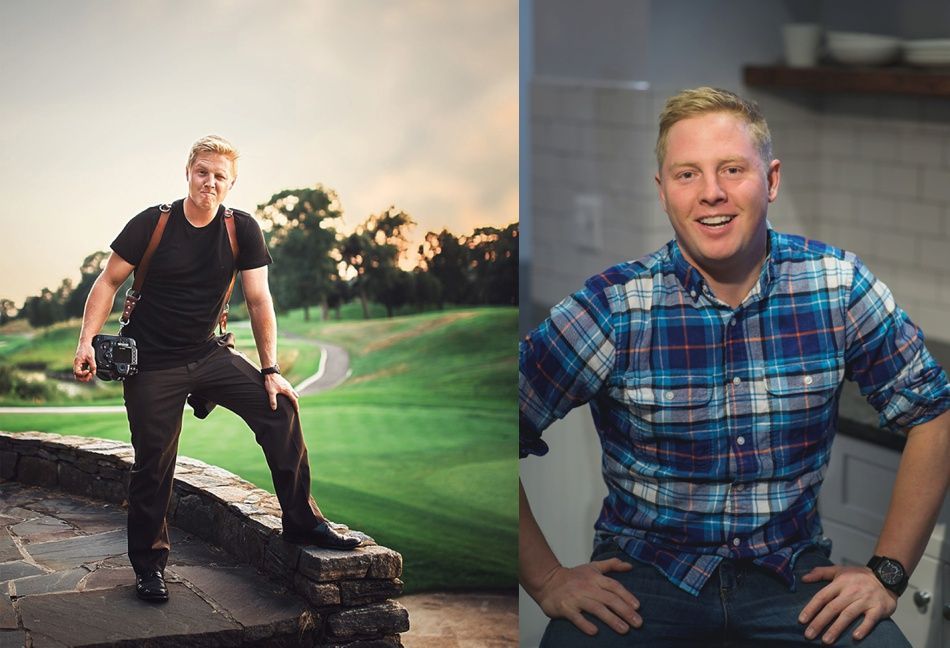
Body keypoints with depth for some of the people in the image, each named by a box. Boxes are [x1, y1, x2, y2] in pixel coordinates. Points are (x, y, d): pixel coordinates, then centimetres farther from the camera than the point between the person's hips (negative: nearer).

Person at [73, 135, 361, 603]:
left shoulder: (242, 230, -4)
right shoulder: (153, 223, -10)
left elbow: (258, 300, -2)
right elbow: (108, 282, -4)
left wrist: (270, 370, -4)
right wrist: (87, 341, -16)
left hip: (209, 353, 3)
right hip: (151, 361, -3)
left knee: (280, 408, -12)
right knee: (153, 463, -2)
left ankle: (301, 522, -1)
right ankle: (149, 564, 16)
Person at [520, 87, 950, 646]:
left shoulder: (839, 286, -4)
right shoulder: (612, 307, -9)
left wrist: (888, 573, -1)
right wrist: (546, 580, -9)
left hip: (794, 569, 2)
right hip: (643, 573, -2)